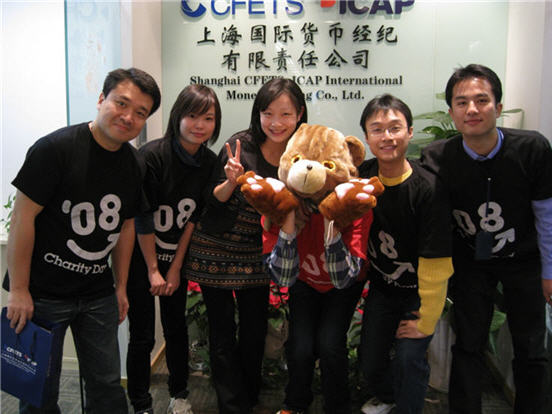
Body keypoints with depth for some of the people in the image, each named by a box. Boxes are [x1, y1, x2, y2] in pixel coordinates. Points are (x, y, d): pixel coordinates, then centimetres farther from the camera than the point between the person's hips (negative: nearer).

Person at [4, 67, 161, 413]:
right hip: (43, 293, -5)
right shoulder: (56, 148, -16)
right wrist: (18, 291, -13)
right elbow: (23, 217, -15)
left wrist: (121, 287, 13)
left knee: (107, 385, 13)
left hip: (98, 295, 5)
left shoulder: (135, 165, 3)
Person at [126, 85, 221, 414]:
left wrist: (176, 268, -1)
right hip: (141, 258, -4)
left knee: (177, 328, 15)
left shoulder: (210, 162, -4)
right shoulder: (153, 155, -19)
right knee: (142, 336, 3)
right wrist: (153, 270, -10)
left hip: (177, 259, 4)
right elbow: (142, 218, -15)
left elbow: (194, 218, -1)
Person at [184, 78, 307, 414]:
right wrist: (232, 181, -27)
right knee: (222, 335, 6)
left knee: (256, 330, 14)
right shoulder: (240, 146, -16)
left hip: (256, 254, 3)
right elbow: (214, 200, -8)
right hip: (216, 249, -3)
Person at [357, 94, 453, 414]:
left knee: (409, 356, -11)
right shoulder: (362, 178, -11)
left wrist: (426, 321, -17)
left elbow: (435, 265, -22)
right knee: (370, 360, 10)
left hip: (419, 290, -4)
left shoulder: (428, 189, -26)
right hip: (381, 286, 4)